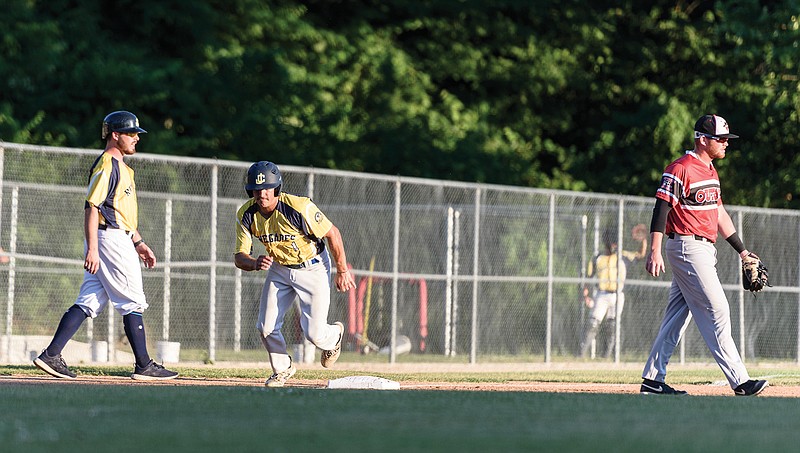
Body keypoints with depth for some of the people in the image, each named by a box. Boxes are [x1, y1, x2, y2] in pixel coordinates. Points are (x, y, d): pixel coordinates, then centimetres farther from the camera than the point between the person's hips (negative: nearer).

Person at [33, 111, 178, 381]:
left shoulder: (120, 166, 20)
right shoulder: (106, 165, -12)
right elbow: (91, 207, -19)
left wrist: (138, 242, 26)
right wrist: (92, 249, -25)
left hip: (120, 238, 10)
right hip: (110, 239, -10)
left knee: (89, 302, 5)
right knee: (133, 303, -4)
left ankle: (51, 356, 0)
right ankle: (144, 366, 0)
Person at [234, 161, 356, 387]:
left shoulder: (300, 207, -31)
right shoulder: (246, 215, -16)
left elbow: (332, 233, -18)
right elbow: (239, 258, -13)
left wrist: (342, 271, -11)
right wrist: (255, 263, -38)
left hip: (313, 269, -4)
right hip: (279, 269, 4)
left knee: (314, 333, -9)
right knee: (266, 328, -4)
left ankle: (334, 335, 29)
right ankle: (282, 369, 25)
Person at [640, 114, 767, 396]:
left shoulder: (710, 171, 17)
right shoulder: (681, 169, -13)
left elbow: (719, 213, 23)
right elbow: (661, 209, -17)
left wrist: (742, 251, 22)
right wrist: (655, 252, -24)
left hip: (704, 250, 10)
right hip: (688, 247, -10)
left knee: (679, 315, 9)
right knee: (716, 311, -12)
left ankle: (653, 379, 12)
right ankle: (740, 382, -14)